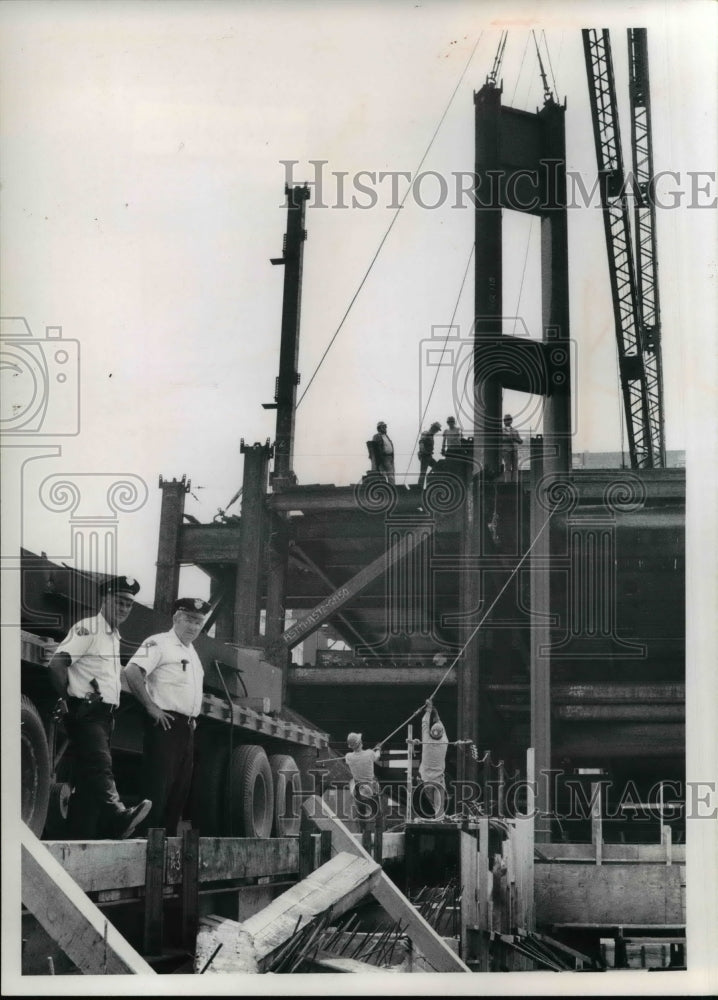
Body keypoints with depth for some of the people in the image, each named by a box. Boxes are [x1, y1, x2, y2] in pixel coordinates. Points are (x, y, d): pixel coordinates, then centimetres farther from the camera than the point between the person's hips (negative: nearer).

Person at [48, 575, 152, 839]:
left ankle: (79, 841, 11)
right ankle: (118, 816, -50)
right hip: (85, 712, -10)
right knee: (99, 764, -28)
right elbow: (57, 663, -17)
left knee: (88, 778, 9)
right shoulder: (88, 629, -5)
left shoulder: (114, 637, 22)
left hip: (104, 715, 10)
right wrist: (66, 698, -18)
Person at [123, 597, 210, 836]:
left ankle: (168, 838, 15)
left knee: (181, 787, 9)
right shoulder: (159, 643, -6)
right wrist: (151, 707, -20)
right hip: (165, 724, -9)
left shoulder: (192, 652, 21)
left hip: (187, 727, 9)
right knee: (158, 785, -11)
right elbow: (132, 672, -21)